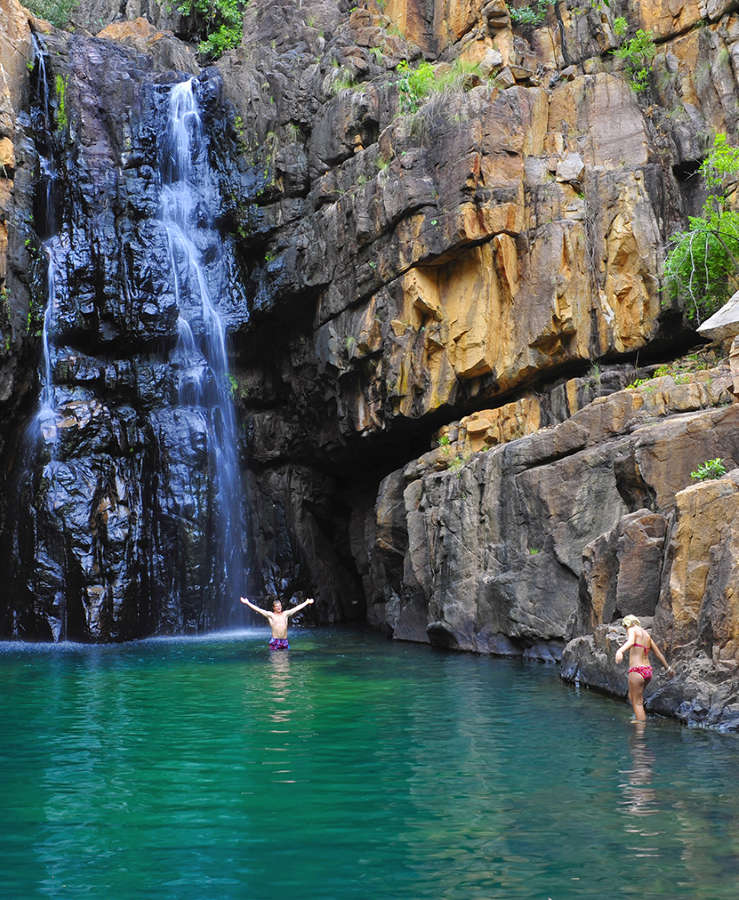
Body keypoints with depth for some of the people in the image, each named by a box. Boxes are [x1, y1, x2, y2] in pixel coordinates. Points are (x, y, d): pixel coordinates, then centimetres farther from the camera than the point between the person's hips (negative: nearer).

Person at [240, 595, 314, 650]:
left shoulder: (285, 614, 12)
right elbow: (258, 610, -3)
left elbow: (296, 608, 16)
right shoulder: (270, 615, 2)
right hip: (275, 641, -3)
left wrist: (306, 602, 19)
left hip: (285, 641, 3)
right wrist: (247, 603, -10)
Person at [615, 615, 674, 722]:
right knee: (631, 696, 25)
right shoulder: (646, 635, 18)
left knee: (637, 703, -2)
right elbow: (658, 653, 27)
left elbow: (631, 641, -27)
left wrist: (620, 651, -47)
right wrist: (668, 667, 40)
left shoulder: (632, 630, -3)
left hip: (636, 671, -8)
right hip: (648, 671, 8)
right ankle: (641, 718, 26)